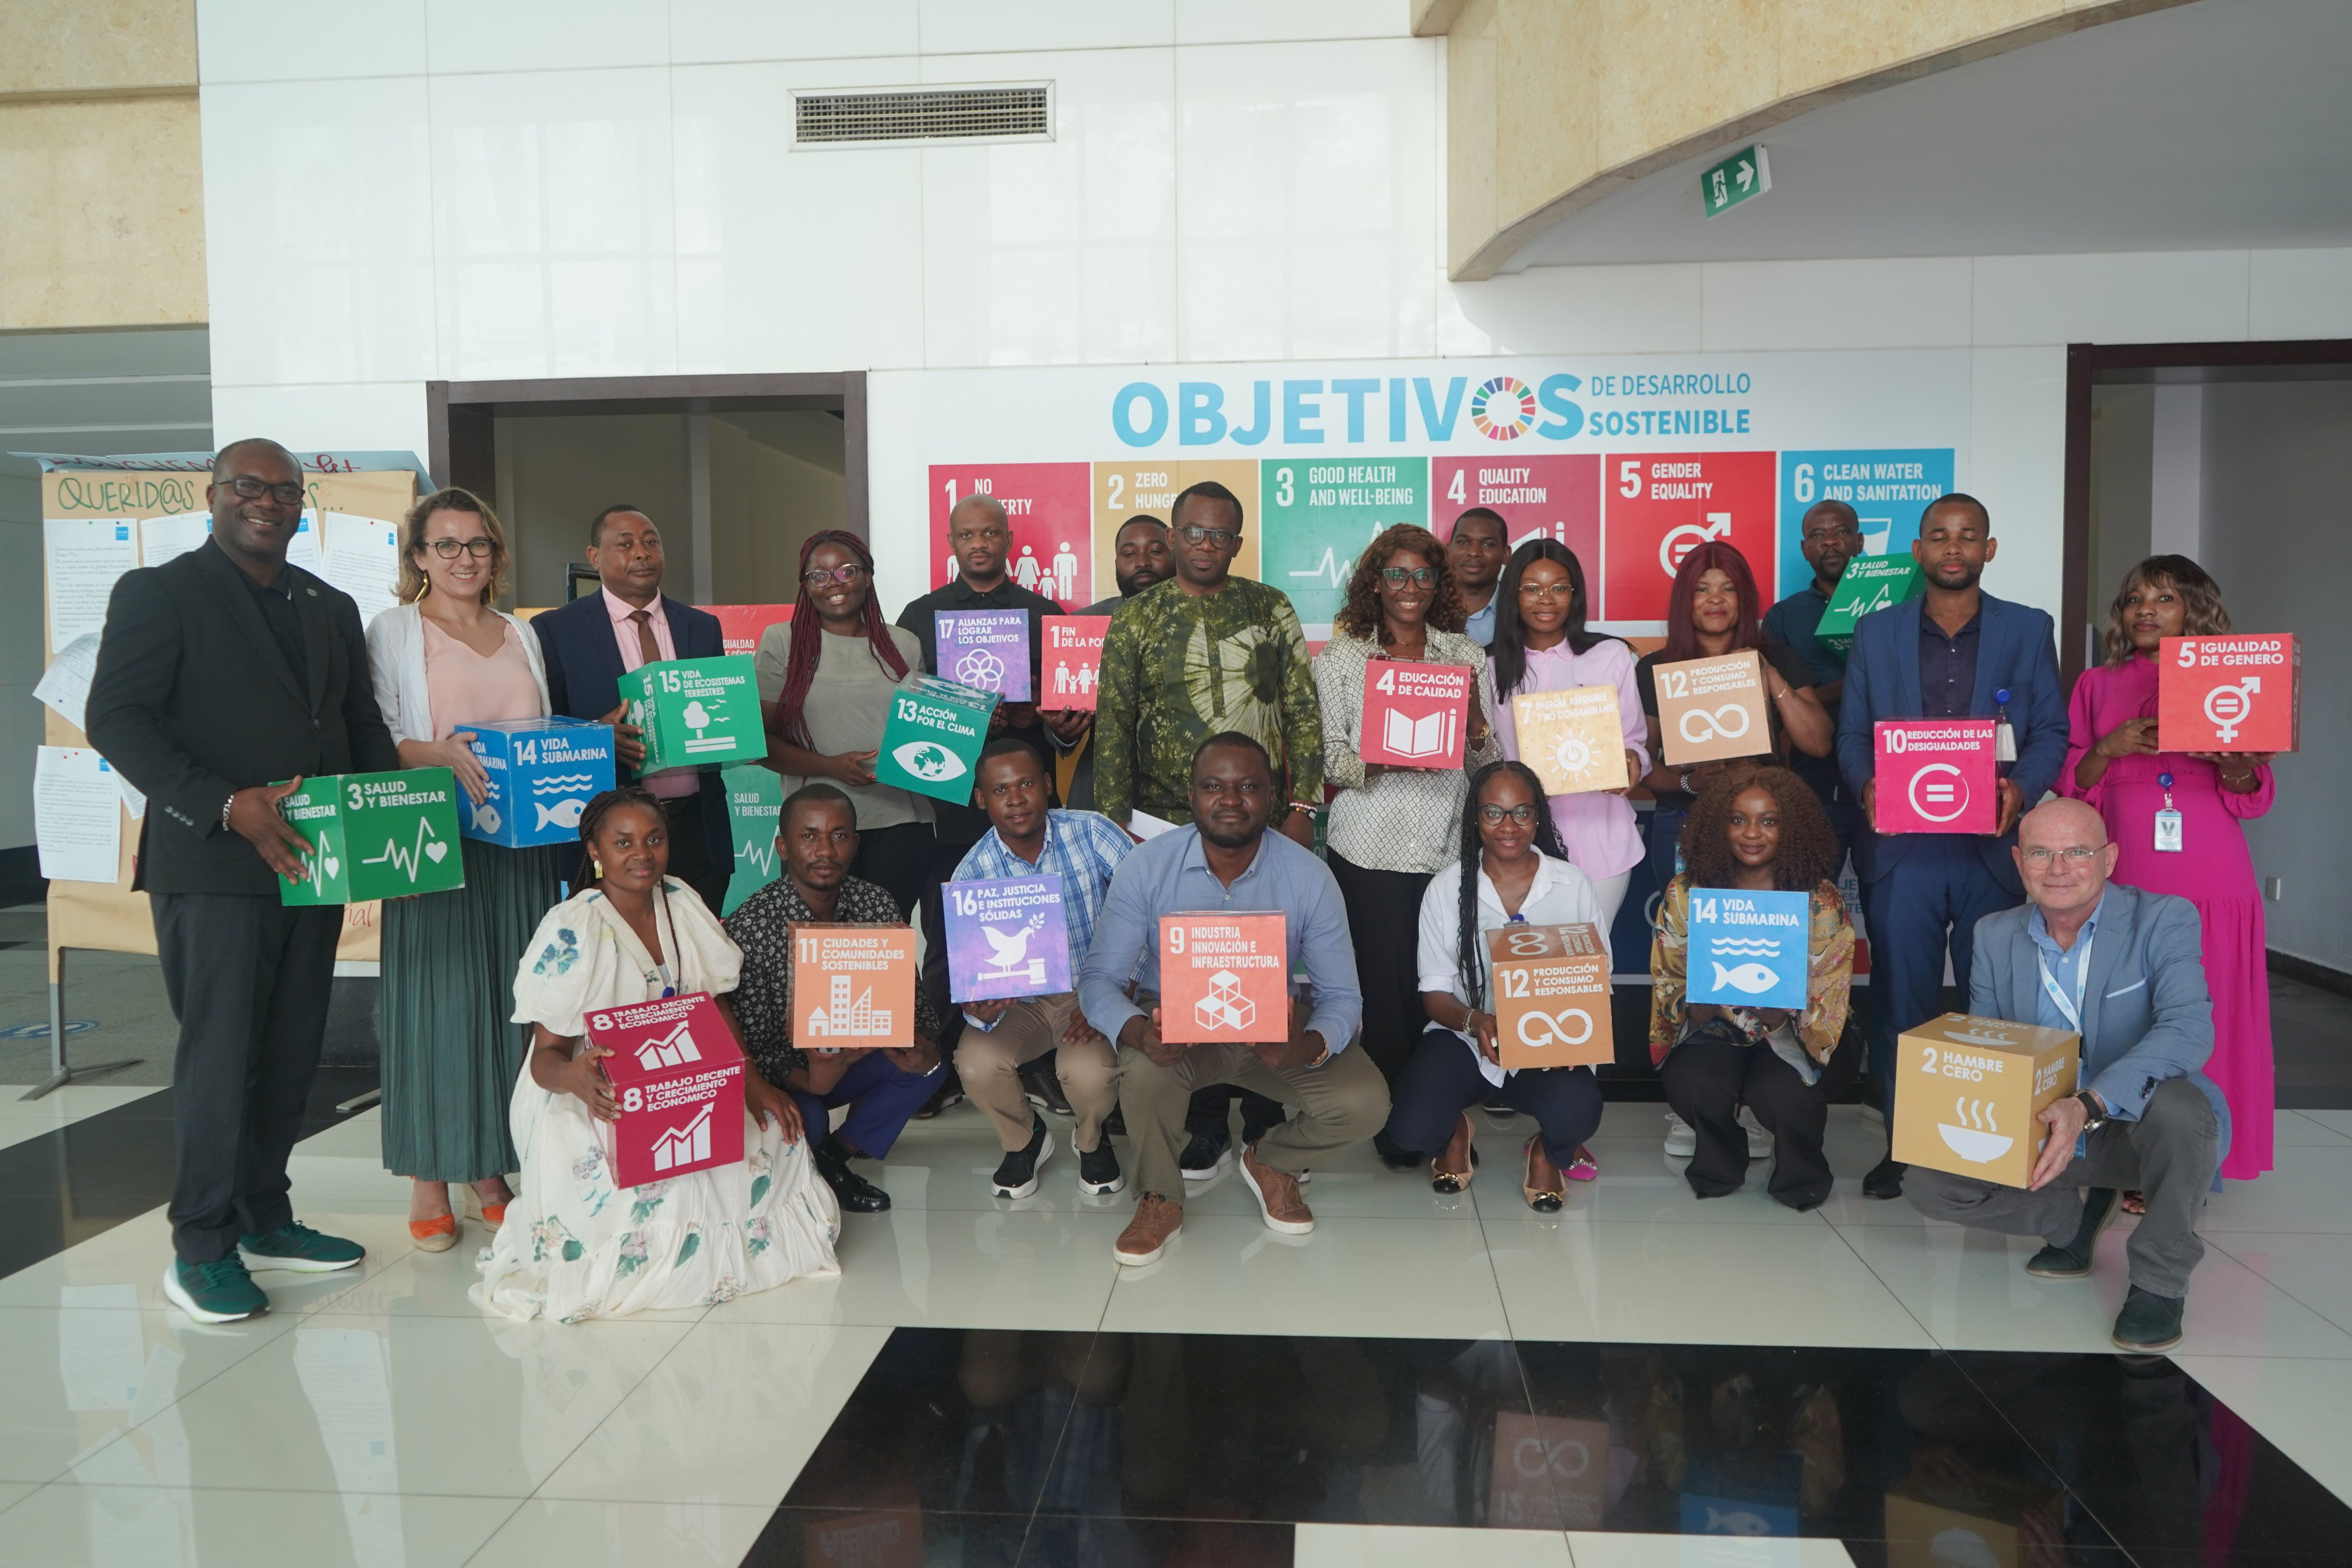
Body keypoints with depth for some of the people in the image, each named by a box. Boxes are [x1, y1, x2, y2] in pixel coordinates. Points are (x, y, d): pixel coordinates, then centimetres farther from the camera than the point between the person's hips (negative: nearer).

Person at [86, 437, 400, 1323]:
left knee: (291, 1055, 12)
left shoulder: (331, 609, 16)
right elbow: (116, 720, -11)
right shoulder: (159, 593, -2)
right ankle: (202, 1250, 11)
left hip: (312, 863, 6)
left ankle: (265, 1221, 26)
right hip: (214, 868, -6)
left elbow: (362, 724, 18)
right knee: (219, 1054, -2)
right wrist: (227, 805, -22)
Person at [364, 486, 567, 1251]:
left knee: (511, 998, 5)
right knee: (437, 996, -4)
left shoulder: (522, 635, 17)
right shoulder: (393, 632, 4)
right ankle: (428, 1181, 6)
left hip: (522, 842, 4)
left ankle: (491, 1170, 15)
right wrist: (442, 755, -23)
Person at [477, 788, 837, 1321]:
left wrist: (753, 1083, -6)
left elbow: (717, 1007, 8)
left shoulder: (680, 904, 1)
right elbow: (546, 1054, -16)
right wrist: (574, 1076, -42)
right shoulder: (570, 931, -15)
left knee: (778, 1137, -16)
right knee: (644, 1185, -32)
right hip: (584, 1104, -5)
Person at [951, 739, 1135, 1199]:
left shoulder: (1089, 832, -14)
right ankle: (1023, 1139, 9)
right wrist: (979, 1011, -37)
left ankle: (1091, 1140, 9)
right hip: (1021, 1000, 2)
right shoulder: (972, 875, -11)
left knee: (1088, 1071, -31)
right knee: (977, 1063, -27)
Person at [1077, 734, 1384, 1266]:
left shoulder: (1309, 877, -14)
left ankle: (1272, 1163, 13)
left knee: (1364, 1103, -22)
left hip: (1276, 1031, 1)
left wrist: (1309, 1046, -36)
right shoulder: (1147, 867, -15)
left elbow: (1341, 996, -11)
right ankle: (1160, 1198, -2)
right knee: (1144, 1071, -35)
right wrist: (1139, 1032, -38)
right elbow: (1099, 978, -14)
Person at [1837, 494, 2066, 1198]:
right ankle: (1901, 1145, 13)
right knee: (1902, 1002, 3)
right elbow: (1851, 734, 8)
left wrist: (2022, 787, -14)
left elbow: (2050, 731, 6)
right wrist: (1867, 785, -11)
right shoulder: (1876, 632, 10)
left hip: (1994, 848, 0)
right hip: (1901, 848, 0)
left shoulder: (2028, 630, 9)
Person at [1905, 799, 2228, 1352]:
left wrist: (2089, 1105, -42)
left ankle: (2161, 1281, -12)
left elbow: (2189, 1029, -28)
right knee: (1929, 1183, -15)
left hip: (2140, 1129, -4)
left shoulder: (2163, 919, -12)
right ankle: (2079, 1213, 14)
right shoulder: (1995, 936, 1)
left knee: (2178, 1105, -38)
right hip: (2042, 1137, 4)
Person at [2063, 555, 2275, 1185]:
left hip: (2211, 882, 0)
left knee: (2205, 1018, -1)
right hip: (2125, 878, 0)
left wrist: (2233, 759, -15)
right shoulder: (2097, 685, 13)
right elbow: (2071, 786, 8)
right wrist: (2112, 747, -10)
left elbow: (2253, 798, 6)